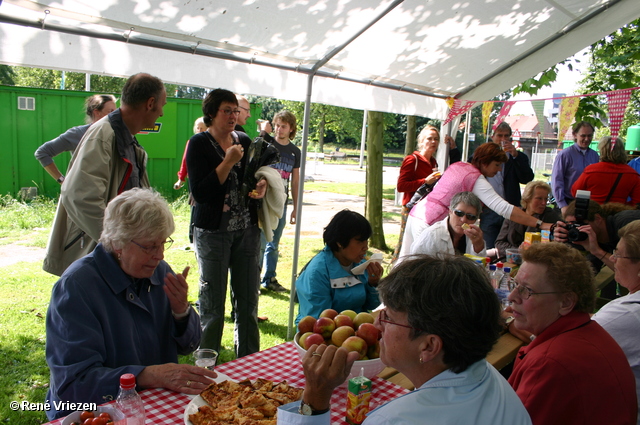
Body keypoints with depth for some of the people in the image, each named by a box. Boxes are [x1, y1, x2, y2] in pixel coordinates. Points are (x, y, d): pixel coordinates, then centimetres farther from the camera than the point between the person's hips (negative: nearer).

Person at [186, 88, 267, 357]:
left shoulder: (245, 141, 10)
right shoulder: (199, 144, -5)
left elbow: (260, 173, 20)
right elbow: (199, 192, -15)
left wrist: (263, 187, -2)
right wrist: (228, 162, -17)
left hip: (247, 230, 4)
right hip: (213, 231, -4)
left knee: (248, 300, 9)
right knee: (212, 302, 4)